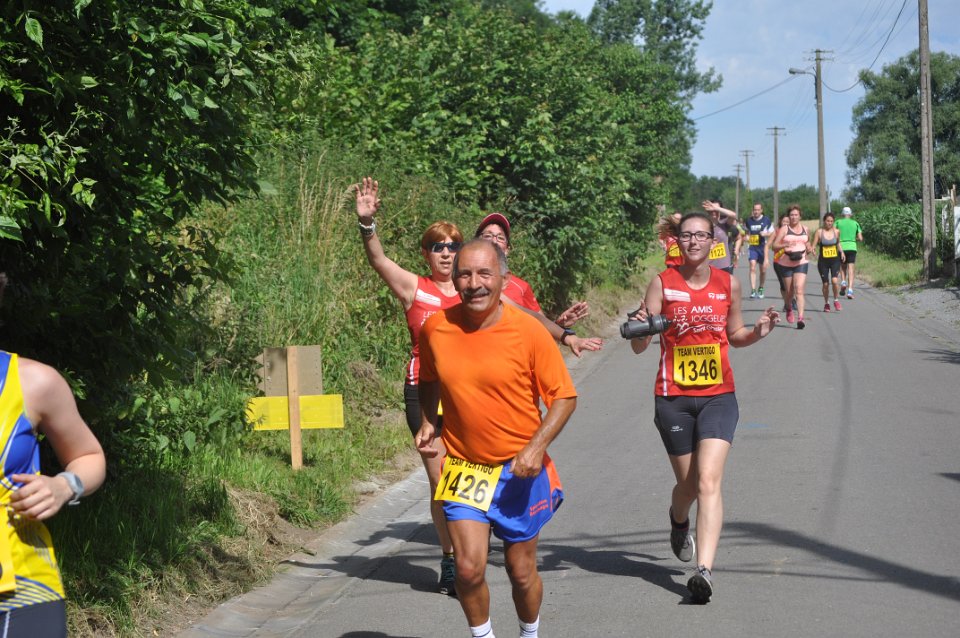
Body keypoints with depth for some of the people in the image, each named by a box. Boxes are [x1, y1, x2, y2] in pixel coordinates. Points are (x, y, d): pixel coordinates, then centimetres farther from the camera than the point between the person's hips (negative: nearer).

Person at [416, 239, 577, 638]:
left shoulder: (528, 331, -14)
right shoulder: (435, 329, -6)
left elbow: (564, 397, -8)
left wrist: (536, 447, -20)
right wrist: (428, 423, 2)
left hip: (520, 471, -1)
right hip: (464, 469, 1)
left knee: (521, 571, 9)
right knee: (469, 568, -11)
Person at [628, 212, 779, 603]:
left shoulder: (728, 285, 4)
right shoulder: (662, 284, -2)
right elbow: (640, 347, -4)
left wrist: (757, 332, -2)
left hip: (718, 395, 0)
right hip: (673, 398, 0)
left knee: (709, 481, -16)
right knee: (688, 483, 11)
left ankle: (704, 571, -23)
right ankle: (679, 521, 49)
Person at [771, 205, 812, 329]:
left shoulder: (805, 229, 9)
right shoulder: (784, 229, -3)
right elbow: (775, 246, -8)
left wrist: (809, 248, 3)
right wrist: (785, 245, -26)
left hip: (801, 262, 1)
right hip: (786, 263, -1)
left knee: (799, 289, -15)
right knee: (789, 291, 9)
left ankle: (800, 317, -23)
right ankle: (789, 309, 42)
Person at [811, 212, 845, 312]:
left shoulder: (836, 232, 2)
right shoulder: (819, 232, -5)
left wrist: (841, 252, 5)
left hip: (835, 260, 1)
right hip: (823, 260, -1)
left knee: (834, 280, -19)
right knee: (825, 284, 3)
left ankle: (836, 301, 2)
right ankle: (826, 303, 24)